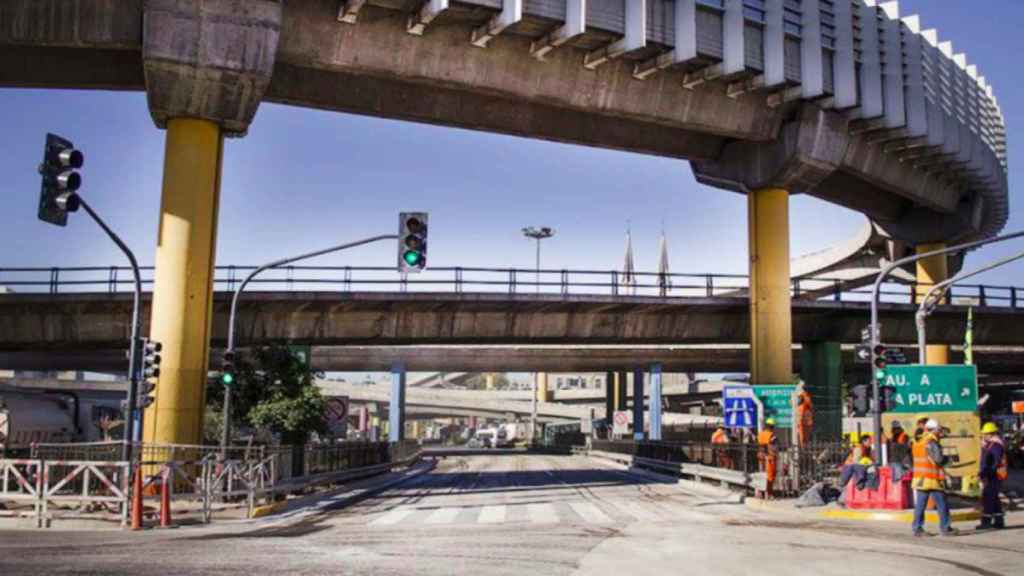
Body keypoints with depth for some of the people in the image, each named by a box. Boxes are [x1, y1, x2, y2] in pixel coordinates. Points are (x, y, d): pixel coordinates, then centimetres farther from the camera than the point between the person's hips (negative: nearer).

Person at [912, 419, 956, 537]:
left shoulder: (918, 442, 13)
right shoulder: (931, 443, -14)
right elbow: (939, 459, -19)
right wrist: (947, 458, 1)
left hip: (920, 478, 8)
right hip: (932, 479, -8)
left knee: (920, 504, 7)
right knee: (942, 505, 3)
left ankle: (917, 528, 6)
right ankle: (945, 528, 8)